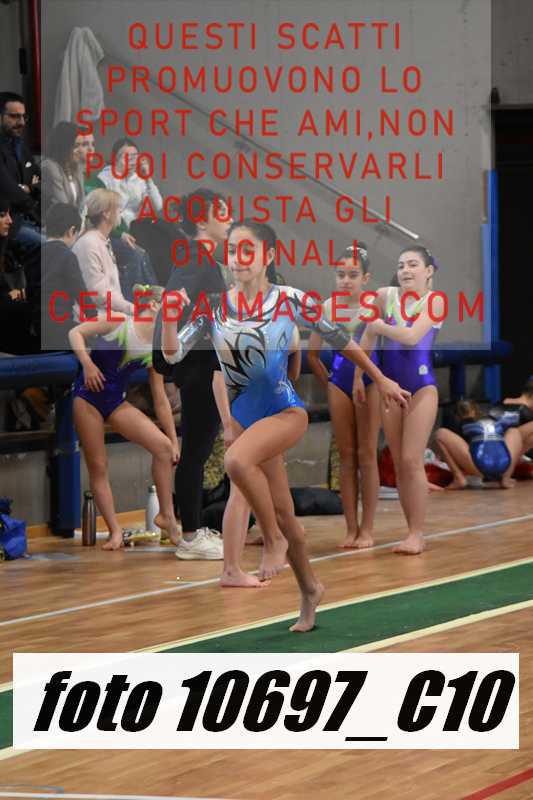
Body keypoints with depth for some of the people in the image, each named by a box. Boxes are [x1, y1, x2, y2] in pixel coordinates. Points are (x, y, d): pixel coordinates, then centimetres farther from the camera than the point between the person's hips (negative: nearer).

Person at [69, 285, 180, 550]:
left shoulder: (155, 352, 5)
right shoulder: (119, 323, -8)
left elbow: (160, 401, 8)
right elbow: (75, 333, -11)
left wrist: (174, 441, 5)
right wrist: (87, 362, -26)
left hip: (115, 401, 5)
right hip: (88, 396, -5)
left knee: (163, 445, -12)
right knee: (97, 466, -6)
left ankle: (166, 515, -4)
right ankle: (115, 531, -1)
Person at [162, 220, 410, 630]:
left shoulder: (289, 301, -10)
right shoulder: (214, 308, -2)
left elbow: (340, 339, 1)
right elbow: (173, 354, -5)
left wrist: (381, 380, 8)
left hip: (284, 412, -5)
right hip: (243, 417, 5)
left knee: (237, 460, -34)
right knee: (282, 511, 11)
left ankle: (274, 539, -12)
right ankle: (310, 589, 30)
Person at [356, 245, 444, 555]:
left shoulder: (434, 301, -7)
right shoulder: (386, 296, 3)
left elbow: (411, 336, -21)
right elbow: (369, 337, 12)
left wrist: (381, 326, -8)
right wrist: (358, 375, 12)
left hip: (421, 385, -4)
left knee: (412, 461, -10)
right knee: (399, 463, 5)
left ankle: (417, 534, -7)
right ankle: (413, 531, 10)